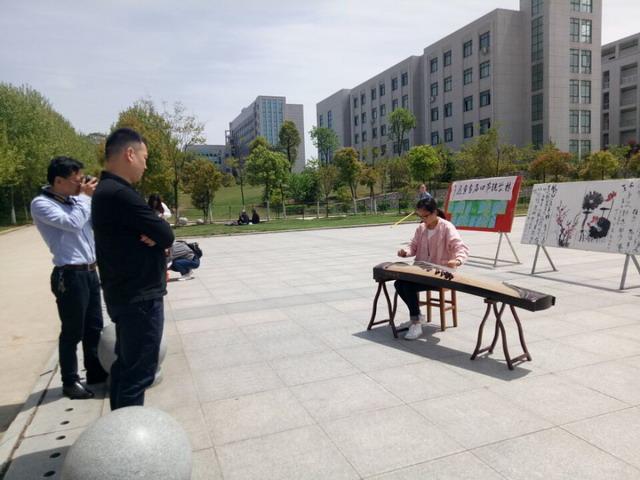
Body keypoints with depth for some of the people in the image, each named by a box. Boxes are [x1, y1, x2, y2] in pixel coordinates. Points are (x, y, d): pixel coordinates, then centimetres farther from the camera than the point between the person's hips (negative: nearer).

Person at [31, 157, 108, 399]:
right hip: (69, 275, -8)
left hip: (89, 271, 8)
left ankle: (95, 371, 32)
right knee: (72, 332, 4)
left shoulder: (74, 199, 10)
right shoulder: (41, 204, -11)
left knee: (94, 327, 17)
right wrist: (85, 196, -11)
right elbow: (74, 223, -25)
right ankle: (70, 381, 19)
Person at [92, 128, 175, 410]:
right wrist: (156, 235, 1)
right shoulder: (120, 194, -22)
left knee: (125, 366, 19)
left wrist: (152, 235, -11)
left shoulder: (105, 191, 12)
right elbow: (166, 236, -19)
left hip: (125, 294, 11)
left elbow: (153, 231, 10)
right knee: (138, 373, 0)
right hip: (140, 297, -10)